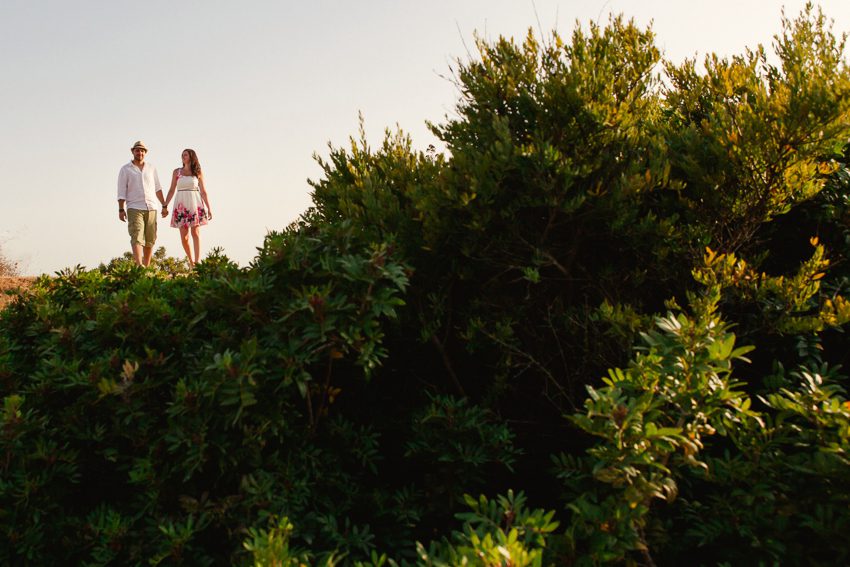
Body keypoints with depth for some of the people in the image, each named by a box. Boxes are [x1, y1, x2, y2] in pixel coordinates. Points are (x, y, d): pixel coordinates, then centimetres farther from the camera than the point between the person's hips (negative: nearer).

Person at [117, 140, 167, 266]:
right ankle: (139, 266, -26)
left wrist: (164, 205, 11)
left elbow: (158, 189, 16)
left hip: (151, 208, 4)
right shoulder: (125, 169, 5)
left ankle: (147, 266, 13)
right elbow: (121, 191, 2)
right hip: (134, 209, -3)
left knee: (150, 239, 4)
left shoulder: (151, 168, 15)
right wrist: (121, 209, -6)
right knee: (137, 237, -15)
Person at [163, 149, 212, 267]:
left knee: (195, 233, -10)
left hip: (195, 204, -1)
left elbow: (203, 192, 9)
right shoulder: (177, 172, 10)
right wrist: (165, 206, 5)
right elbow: (172, 190, 11)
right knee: (184, 236, -2)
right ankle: (191, 262, 11)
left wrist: (209, 208, 6)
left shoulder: (198, 172, 7)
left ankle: (197, 263, -15)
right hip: (181, 205, 2)